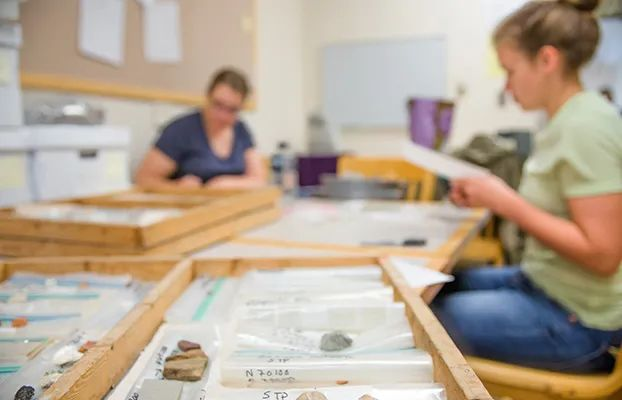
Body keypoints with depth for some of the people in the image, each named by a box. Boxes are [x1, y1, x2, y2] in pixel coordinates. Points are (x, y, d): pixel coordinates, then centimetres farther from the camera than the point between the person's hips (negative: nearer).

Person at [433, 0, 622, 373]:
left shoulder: (585, 126, -21)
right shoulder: (566, 120, 6)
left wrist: (506, 201, -20)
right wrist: (492, 197, 1)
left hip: (572, 319, -8)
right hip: (541, 284, 9)